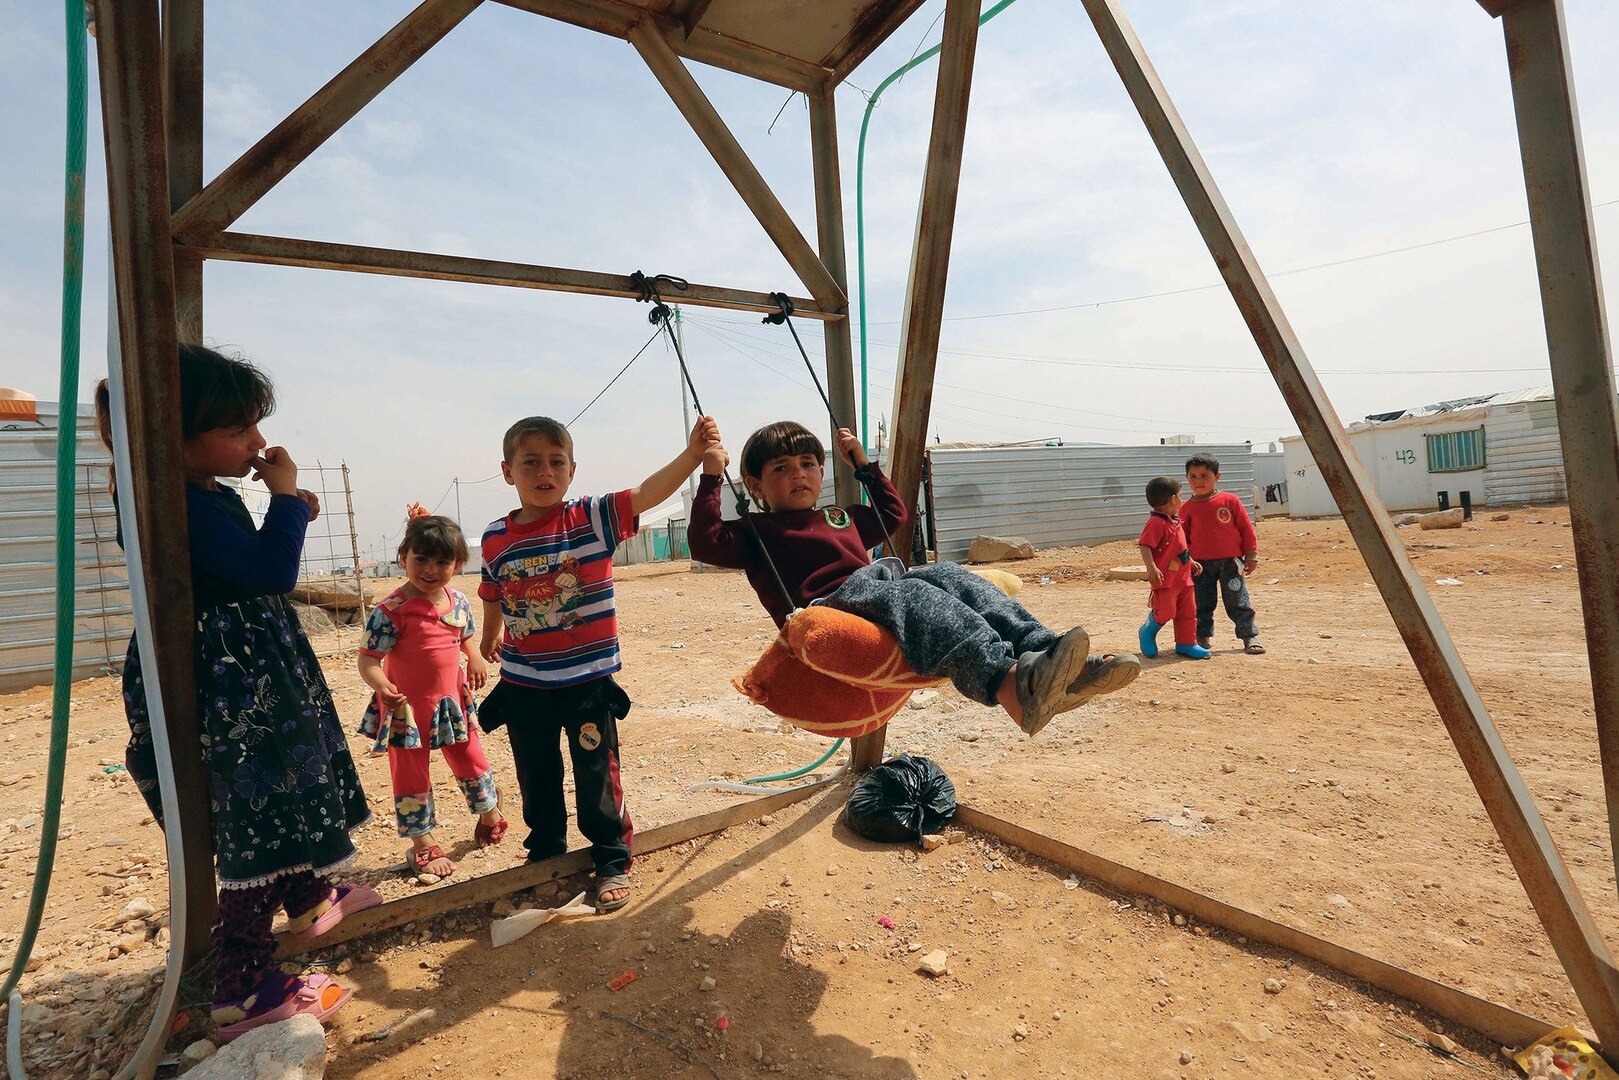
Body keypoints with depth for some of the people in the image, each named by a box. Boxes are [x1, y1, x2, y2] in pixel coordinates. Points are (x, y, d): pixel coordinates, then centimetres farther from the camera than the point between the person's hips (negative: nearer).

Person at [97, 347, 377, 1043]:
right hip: (230, 691, -11)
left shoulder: (215, 497, 9)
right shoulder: (185, 507, -24)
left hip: (257, 678, 11)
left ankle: (310, 902, 48)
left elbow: (254, 565, 20)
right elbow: (272, 572, -32)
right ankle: (242, 992, 12)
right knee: (259, 826, -2)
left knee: (291, 791, 26)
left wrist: (290, 515, 5)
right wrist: (285, 494, -20)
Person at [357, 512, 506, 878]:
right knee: (411, 777, 8)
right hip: (407, 708, -4)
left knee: (471, 761, 18)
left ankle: (489, 813, 42)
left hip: (452, 702, 5)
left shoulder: (458, 601, -2)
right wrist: (381, 686, -38)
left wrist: (475, 659, -2)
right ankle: (422, 844, 26)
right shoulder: (391, 610, -20)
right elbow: (368, 657, -19)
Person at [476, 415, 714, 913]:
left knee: (597, 776, 7)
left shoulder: (593, 517, -11)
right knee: (536, 778, 20)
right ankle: (545, 851, 43)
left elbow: (647, 492, -27)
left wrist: (693, 452, -41)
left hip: (587, 680, -3)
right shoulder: (496, 538, -2)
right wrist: (489, 637, 33)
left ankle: (613, 860, 27)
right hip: (522, 685, 4)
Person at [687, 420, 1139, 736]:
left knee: (948, 575, -21)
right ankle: (1011, 682, -62)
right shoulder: (756, 531, 16)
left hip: (878, 590, 7)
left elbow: (894, 513, 48)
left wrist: (863, 463, 43)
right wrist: (711, 476, -1)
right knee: (904, 593, -37)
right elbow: (705, 542, 0)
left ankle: (1055, 661, -39)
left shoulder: (841, 518, 35)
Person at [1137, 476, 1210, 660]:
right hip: (1166, 578, -10)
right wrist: (1151, 568, -33)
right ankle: (1148, 633, 19)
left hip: (1183, 576, 10)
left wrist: (1191, 562, 27)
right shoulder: (1156, 522, -17)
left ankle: (1186, 644, 22)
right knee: (1165, 612, -7)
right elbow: (1145, 546, -25)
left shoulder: (1175, 521, 14)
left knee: (1188, 611, 12)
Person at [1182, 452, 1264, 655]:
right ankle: (1203, 636, 21)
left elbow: (1246, 529, 3)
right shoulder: (1187, 508, 3)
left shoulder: (1229, 501, -2)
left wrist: (1251, 555, 2)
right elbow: (1184, 538, 9)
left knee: (1238, 601, 2)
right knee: (1202, 603, 8)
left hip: (1230, 561, -2)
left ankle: (1250, 636, 13)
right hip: (1200, 564, 2)